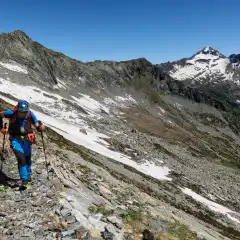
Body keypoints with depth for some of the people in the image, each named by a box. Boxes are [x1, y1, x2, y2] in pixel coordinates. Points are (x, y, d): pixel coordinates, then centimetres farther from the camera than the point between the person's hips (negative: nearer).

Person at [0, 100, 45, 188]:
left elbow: (37, 127, -14)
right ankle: (24, 179, -7)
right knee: (21, 158, -18)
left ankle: (28, 174, 42)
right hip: (15, 139, -2)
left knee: (27, 158, 15)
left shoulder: (30, 115, -16)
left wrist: (41, 127, -37)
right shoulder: (12, 113, -18)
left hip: (26, 139, 2)